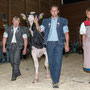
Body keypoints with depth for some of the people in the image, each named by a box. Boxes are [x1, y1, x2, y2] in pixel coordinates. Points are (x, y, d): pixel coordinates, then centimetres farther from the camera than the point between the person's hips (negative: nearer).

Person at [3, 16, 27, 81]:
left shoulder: (22, 29, 1)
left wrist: (25, 49, -5)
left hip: (18, 46, -3)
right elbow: (4, 38, 8)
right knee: (12, 61, 10)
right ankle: (18, 72, 30)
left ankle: (14, 76, 0)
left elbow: (25, 39, 0)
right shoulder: (8, 29, 7)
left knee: (16, 61, -10)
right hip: (10, 46, 3)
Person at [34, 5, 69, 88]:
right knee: (51, 62, 6)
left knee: (58, 62, -9)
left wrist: (67, 44, -7)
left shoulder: (63, 21, 7)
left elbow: (66, 33, 2)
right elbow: (40, 29, 8)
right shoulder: (46, 21, 13)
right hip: (49, 44, 2)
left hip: (59, 44, -2)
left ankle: (56, 82, -4)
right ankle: (54, 79, 21)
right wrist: (36, 23, -11)